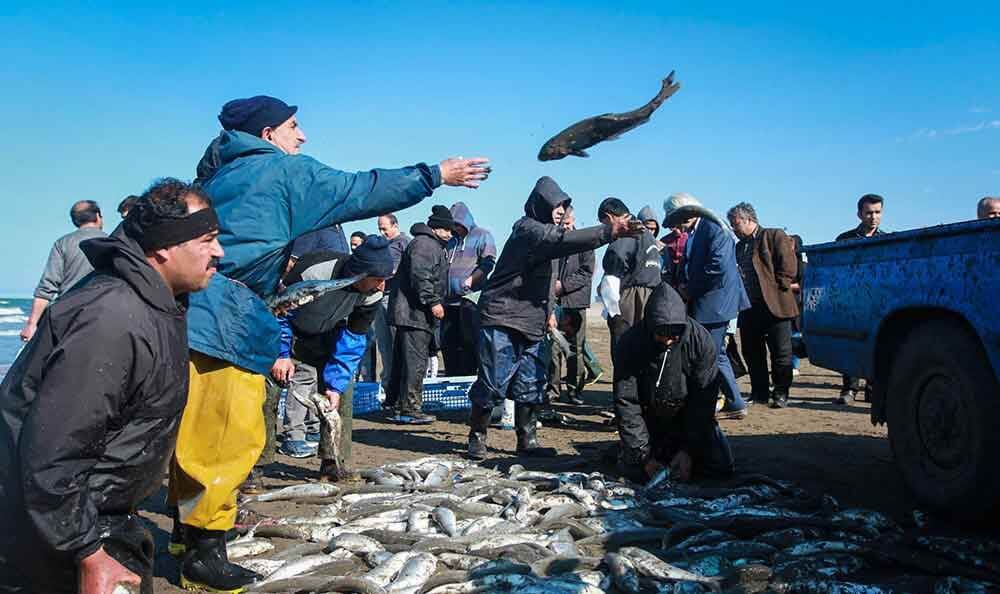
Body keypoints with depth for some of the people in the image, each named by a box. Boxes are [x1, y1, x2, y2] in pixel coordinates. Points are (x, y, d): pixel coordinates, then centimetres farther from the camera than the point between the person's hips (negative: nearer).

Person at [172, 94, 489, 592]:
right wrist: (435, 176, 4)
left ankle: (187, 525, 31)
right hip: (223, 320, -10)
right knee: (232, 435, -5)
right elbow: (360, 191, -4)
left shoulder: (221, 174, 23)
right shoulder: (284, 169, -2)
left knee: (199, 430, 18)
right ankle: (203, 553, 1)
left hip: (197, 313, 10)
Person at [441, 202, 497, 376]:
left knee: (469, 341, -6)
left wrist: (472, 278, -18)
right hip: (450, 300, 6)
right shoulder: (451, 241, 23)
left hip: (471, 298, -6)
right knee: (448, 344, 6)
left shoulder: (482, 235, 5)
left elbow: (488, 262, -7)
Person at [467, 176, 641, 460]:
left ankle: (527, 441, 17)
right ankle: (477, 437, 10)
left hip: (531, 325, 9)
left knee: (531, 386, 8)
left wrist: (548, 311, 15)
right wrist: (609, 231, -37)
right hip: (502, 321, -9)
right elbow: (564, 240, -30)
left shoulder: (543, 231, 18)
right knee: (493, 384, -5)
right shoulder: (529, 229, -12)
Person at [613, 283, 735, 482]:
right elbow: (626, 404, -19)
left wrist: (688, 451, -22)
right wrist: (645, 456, -24)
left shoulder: (701, 340, -20)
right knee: (636, 471, -19)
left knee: (722, 467, -12)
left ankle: (679, 453, 16)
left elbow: (703, 400, -16)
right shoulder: (628, 344, -22)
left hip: (690, 418, 1)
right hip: (648, 420, -1)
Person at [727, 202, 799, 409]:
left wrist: (779, 287, -12)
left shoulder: (775, 236, 0)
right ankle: (760, 393, 19)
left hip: (775, 305, -7)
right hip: (749, 307, 7)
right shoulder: (739, 247, 20)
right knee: (752, 353, 9)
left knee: (781, 353, -1)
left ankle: (780, 394, 7)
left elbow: (788, 265, -8)